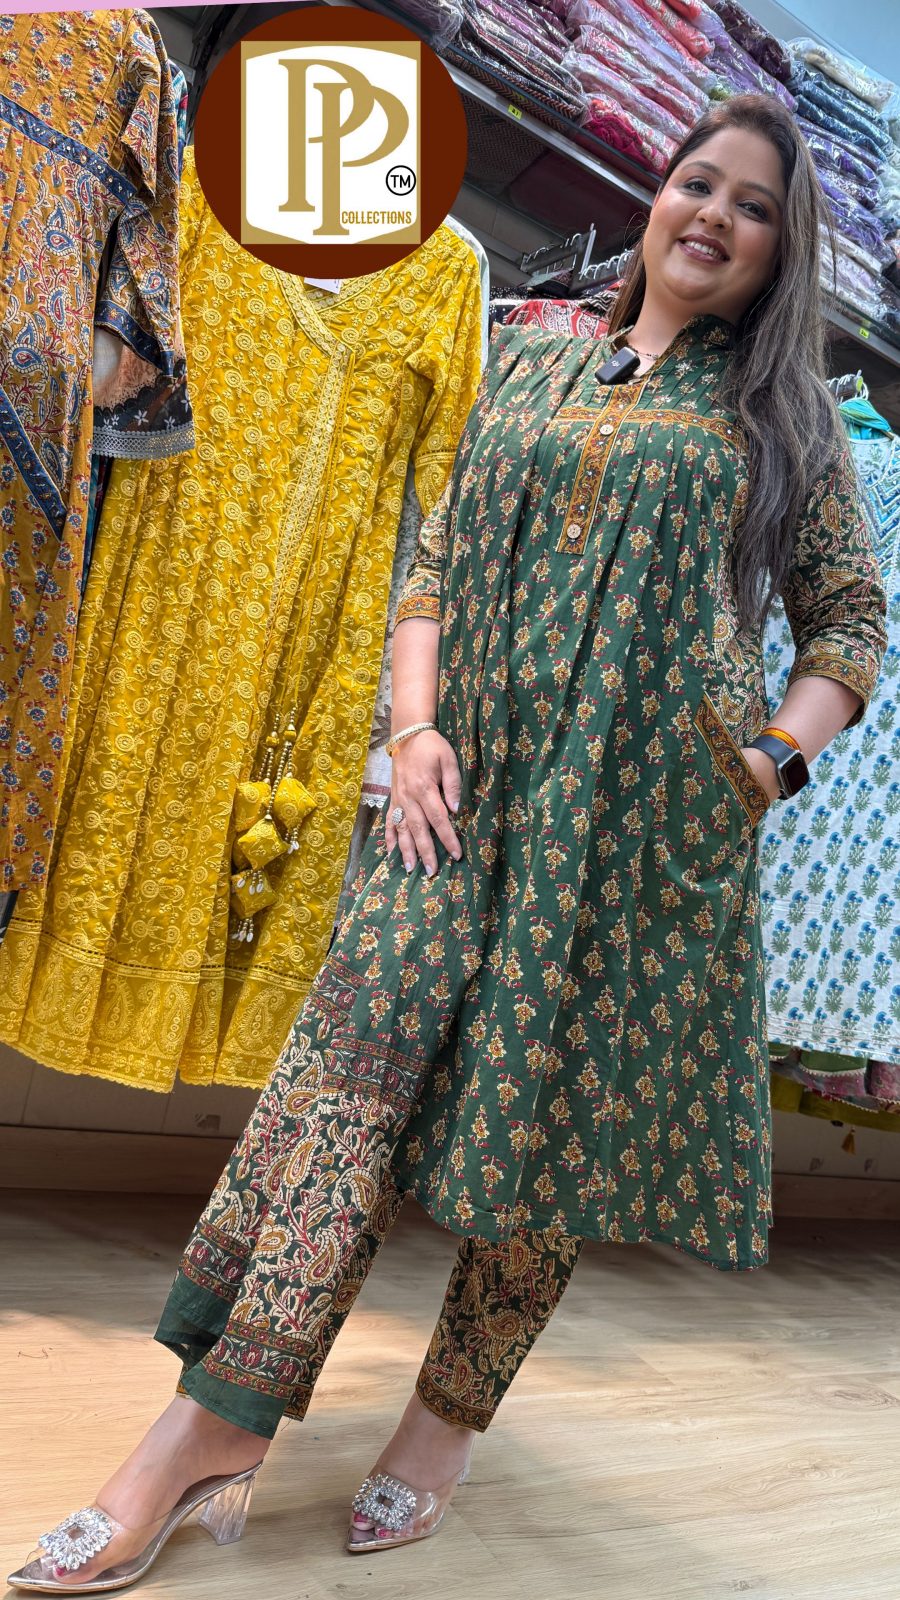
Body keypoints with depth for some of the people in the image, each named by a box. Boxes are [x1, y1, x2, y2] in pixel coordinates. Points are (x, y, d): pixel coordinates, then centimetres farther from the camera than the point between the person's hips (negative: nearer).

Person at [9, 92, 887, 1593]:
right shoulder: (532, 359, 16)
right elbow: (436, 558, 14)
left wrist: (773, 760, -5)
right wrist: (416, 726, -1)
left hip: (649, 813, -1)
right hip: (477, 785, 2)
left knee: (555, 1109, 1)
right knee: (362, 1046, -9)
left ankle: (451, 1419, 19)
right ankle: (211, 1433, -5)